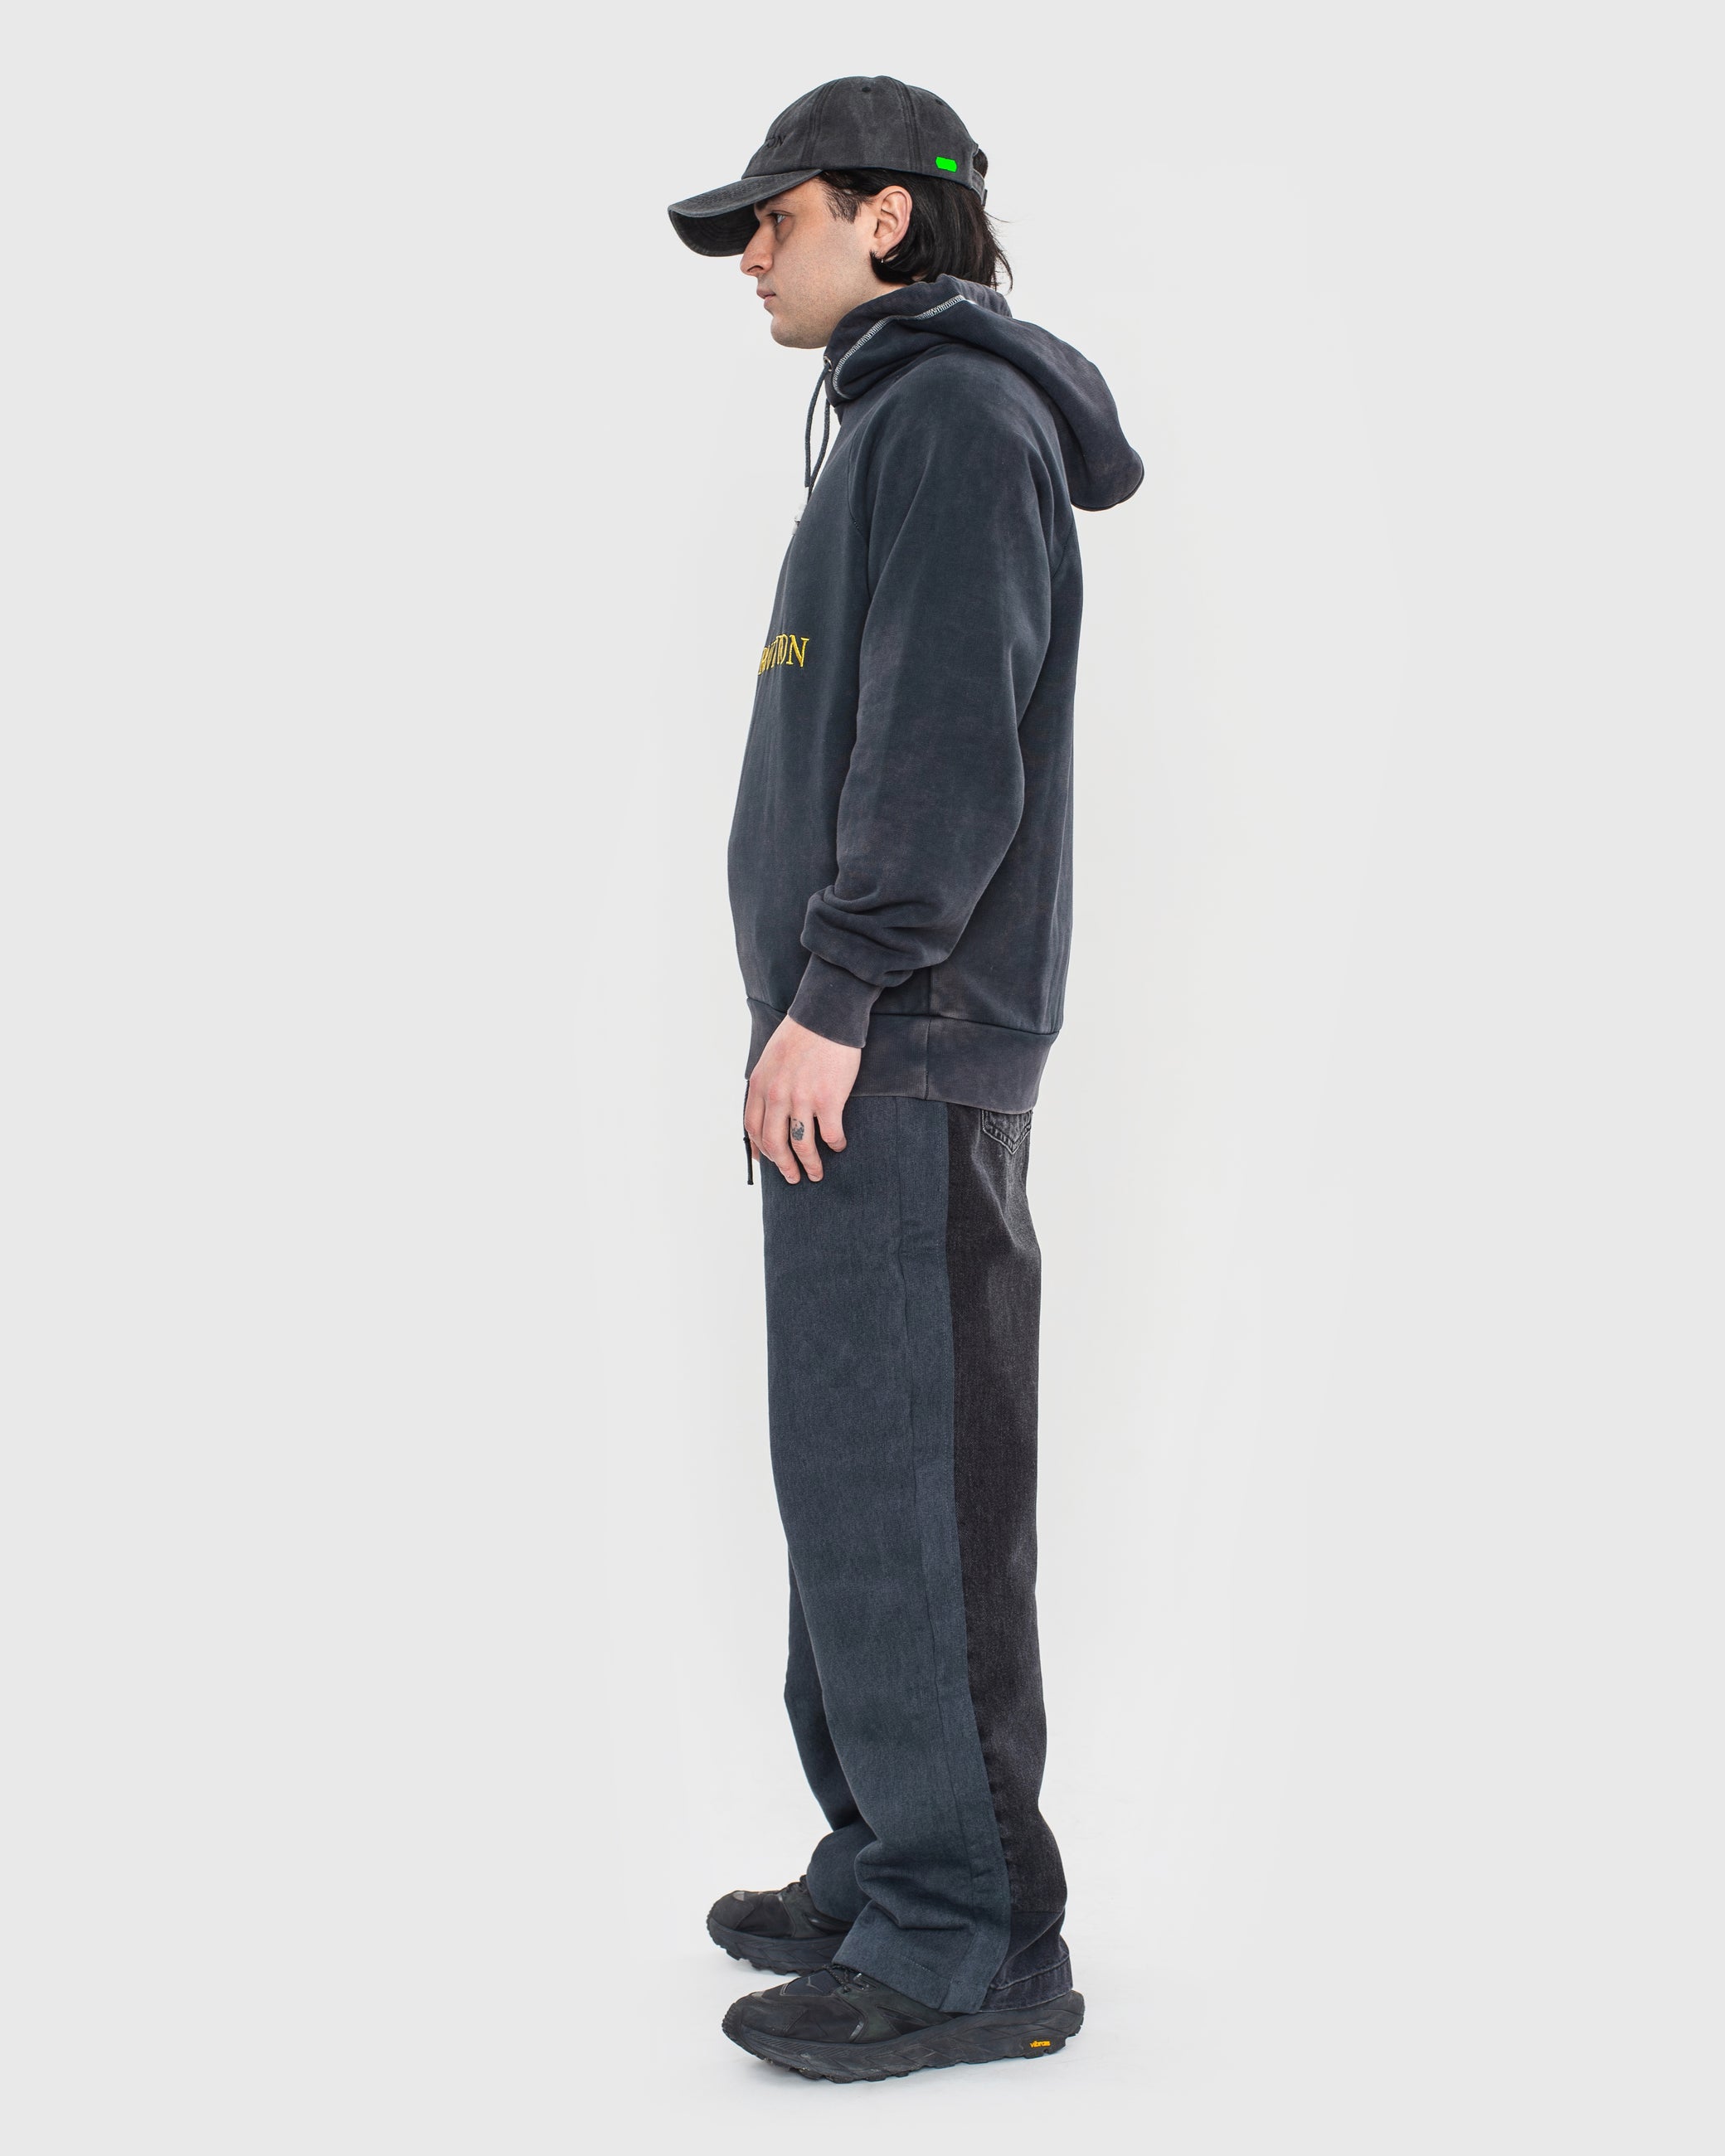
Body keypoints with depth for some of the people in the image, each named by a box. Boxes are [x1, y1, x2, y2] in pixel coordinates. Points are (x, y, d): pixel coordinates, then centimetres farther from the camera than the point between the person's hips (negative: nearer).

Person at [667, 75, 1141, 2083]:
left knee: (900, 1484, -8)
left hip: (899, 1044, -10)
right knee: (858, 1471, 13)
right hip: (874, 1052, 10)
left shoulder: (955, 409, -8)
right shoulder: (893, 427, 23)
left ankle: (973, 1945, -1)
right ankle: (888, 1868, 22)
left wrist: (839, 991, -22)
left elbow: (953, 732, -19)